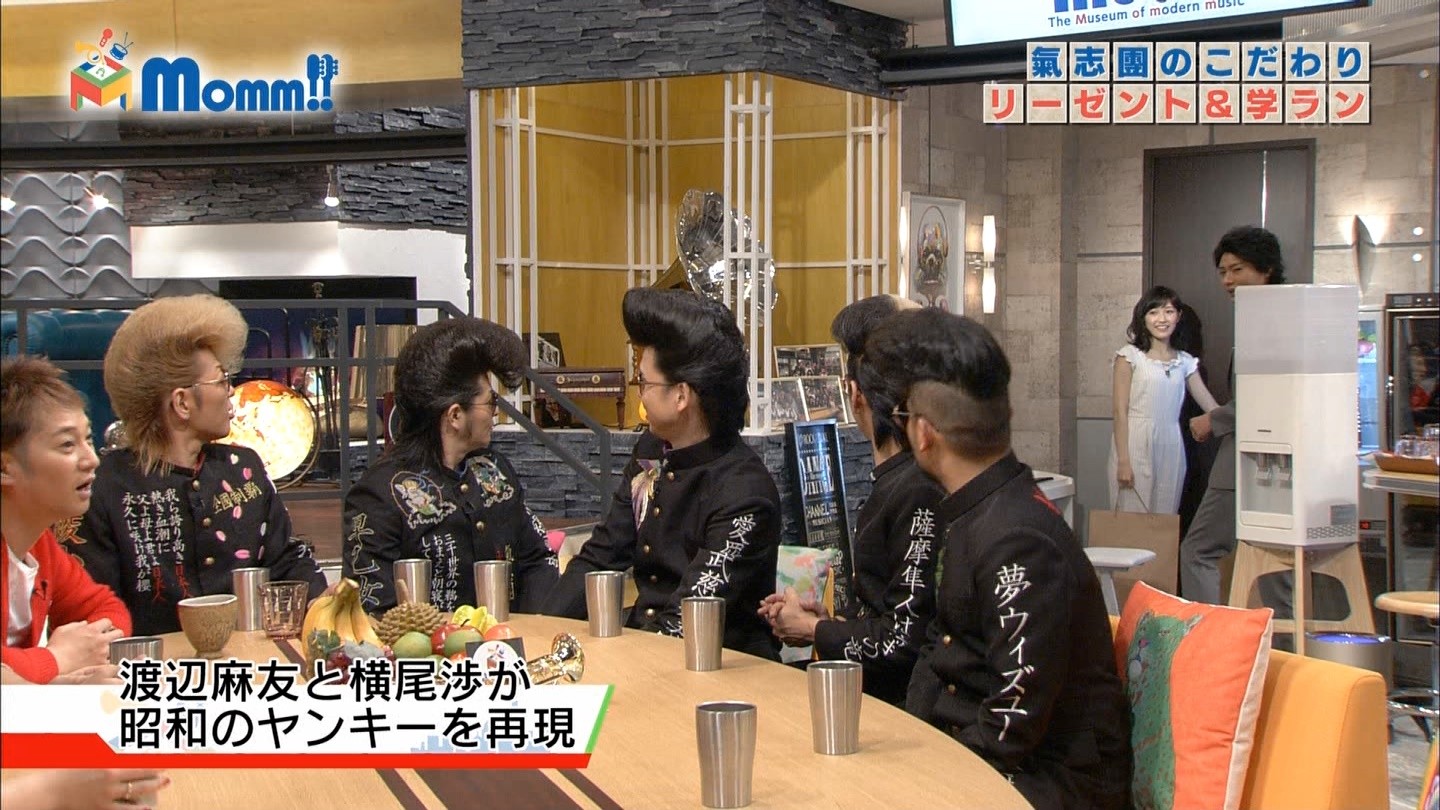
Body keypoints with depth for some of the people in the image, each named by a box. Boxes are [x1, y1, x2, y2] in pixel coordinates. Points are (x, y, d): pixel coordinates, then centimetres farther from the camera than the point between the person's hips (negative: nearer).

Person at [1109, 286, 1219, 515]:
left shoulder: (1184, 361, 12)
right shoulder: (1130, 356, -1)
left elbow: (1210, 405, 10)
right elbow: (1120, 412, -5)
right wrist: (1123, 461, -11)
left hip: (1171, 450, 4)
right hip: (1136, 446, -4)